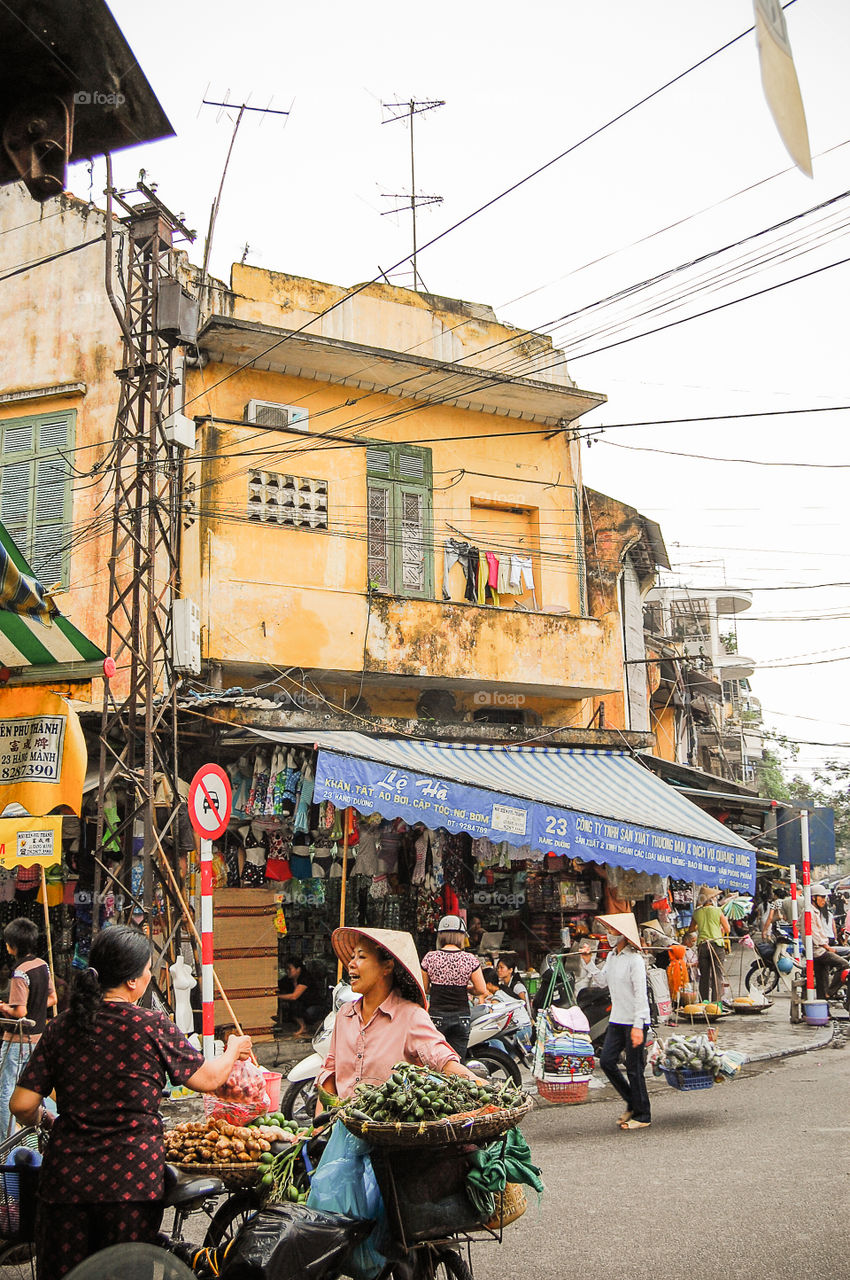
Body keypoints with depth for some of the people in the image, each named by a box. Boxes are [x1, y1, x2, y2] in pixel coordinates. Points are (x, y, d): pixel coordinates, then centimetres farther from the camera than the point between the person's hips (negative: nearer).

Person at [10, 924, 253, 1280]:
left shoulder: (60, 1029, 0)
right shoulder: (152, 1027, -8)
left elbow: (22, 1105, -1)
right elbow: (208, 1079, 2)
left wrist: (37, 1117, 23)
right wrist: (233, 1050, 23)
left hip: (66, 1179, 3)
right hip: (132, 1179, -3)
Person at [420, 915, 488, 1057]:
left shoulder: (429, 958, -2)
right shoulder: (470, 959, -3)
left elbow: (424, 989, 5)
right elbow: (481, 990, -1)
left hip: (436, 1016, -1)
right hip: (461, 1017, 1)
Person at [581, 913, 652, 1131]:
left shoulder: (634, 960, -16)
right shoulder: (611, 956, 10)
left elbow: (640, 995, -19)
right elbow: (601, 980, 20)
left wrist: (638, 1026, -22)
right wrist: (588, 962, 9)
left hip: (635, 1022, -8)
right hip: (617, 1021, 8)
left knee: (634, 1069, -1)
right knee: (606, 1061, 4)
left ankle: (642, 1116, 12)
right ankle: (632, 1102, 22)